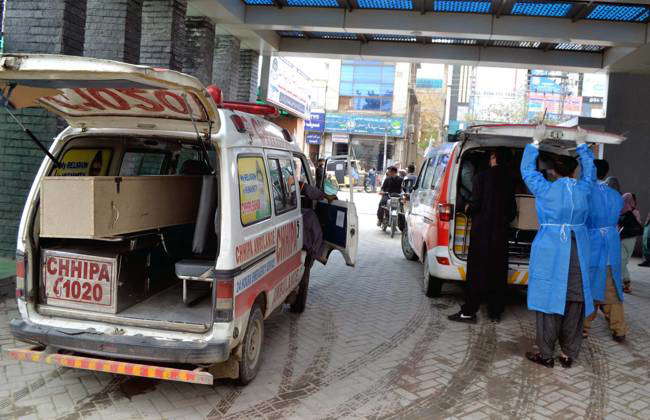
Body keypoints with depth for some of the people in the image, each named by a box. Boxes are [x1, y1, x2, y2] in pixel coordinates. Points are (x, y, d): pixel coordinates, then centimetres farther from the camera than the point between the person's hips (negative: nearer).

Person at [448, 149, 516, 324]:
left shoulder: (482, 177, -9)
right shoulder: (510, 180, 3)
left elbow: (475, 204, -13)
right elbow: (512, 211, 6)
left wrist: (470, 211, 9)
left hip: (482, 231, -4)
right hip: (501, 233, 4)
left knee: (476, 272, 0)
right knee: (498, 273, 11)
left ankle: (469, 311, 1)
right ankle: (496, 312, 17)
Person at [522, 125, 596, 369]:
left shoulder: (545, 189, -5)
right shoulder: (584, 189, 2)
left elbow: (527, 169, 9)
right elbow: (590, 169, 23)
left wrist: (536, 141, 16)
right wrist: (581, 145, 33)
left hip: (549, 252, -3)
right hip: (577, 252, 3)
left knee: (549, 298, 2)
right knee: (574, 301, 9)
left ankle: (546, 354, 7)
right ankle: (569, 354, 17)